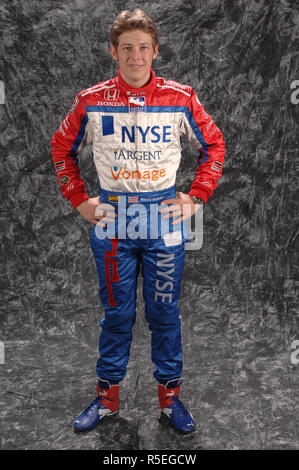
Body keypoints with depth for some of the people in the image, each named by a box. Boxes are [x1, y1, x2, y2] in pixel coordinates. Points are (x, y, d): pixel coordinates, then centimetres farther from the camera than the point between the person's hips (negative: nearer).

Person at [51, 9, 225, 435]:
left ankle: (169, 396, 25)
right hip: (112, 223, 1)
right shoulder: (92, 101, -1)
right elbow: (63, 149, 12)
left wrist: (196, 196, 2)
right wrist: (79, 200, 6)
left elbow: (213, 145, 10)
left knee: (164, 312, 8)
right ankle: (107, 396, 27)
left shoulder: (180, 99, -3)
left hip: (166, 222, 0)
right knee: (117, 313, 9)